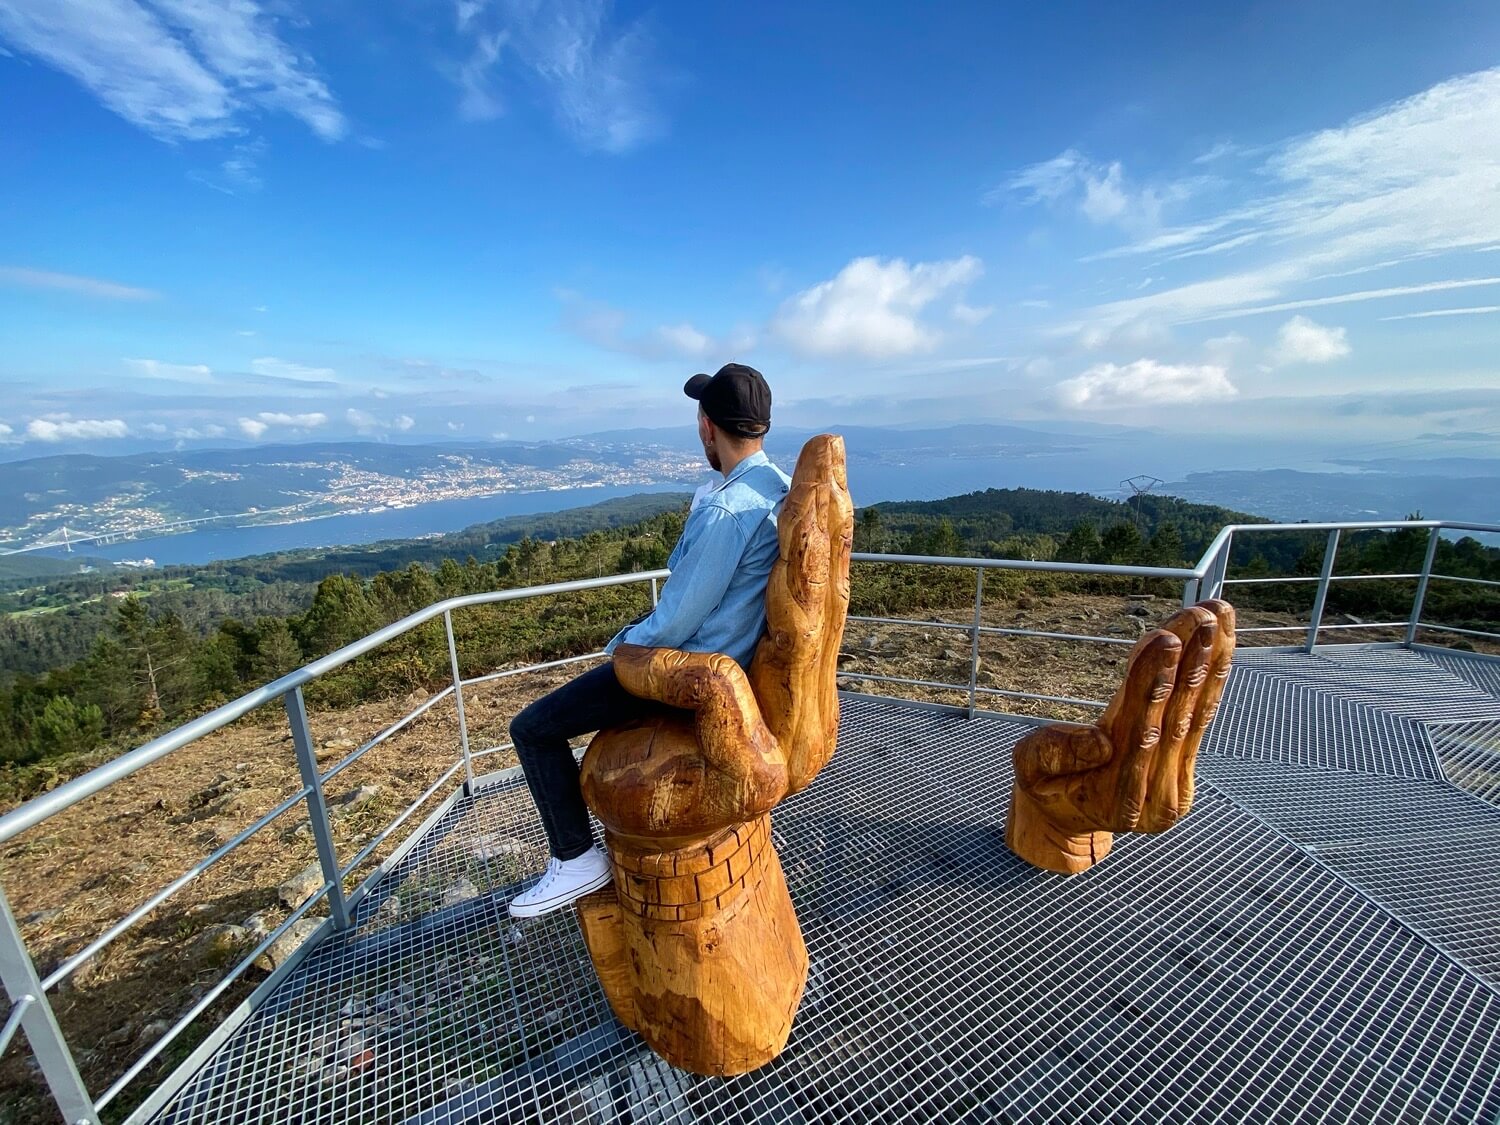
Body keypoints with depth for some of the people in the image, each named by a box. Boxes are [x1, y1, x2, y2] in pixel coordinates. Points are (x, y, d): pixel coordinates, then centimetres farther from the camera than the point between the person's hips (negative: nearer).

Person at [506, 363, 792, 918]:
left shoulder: (723, 511, -30)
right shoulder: (778, 485, 0)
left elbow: (677, 621, -24)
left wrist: (621, 647, -4)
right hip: (737, 642, 9)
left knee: (533, 729, -1)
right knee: (629, 634, 36)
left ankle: (576, 860, 13)